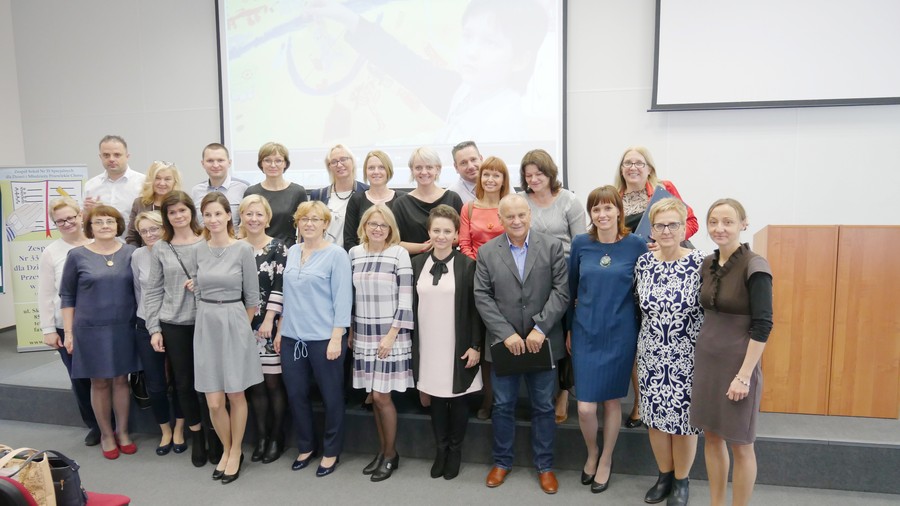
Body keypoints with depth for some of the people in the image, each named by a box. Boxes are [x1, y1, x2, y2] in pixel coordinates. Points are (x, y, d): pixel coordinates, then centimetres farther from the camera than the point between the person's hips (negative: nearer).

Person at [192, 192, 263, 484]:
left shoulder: (243, 249, -8)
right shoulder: (199, 251, 5)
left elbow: (252, 296, -3)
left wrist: (239, 326, 3)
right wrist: (209, 317, 7)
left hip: (234, 323, -3)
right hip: (206, 325, 3)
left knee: (235, 395, 8)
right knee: (213, 401, 5)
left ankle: (236, 452, 26)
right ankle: (226, 449, 28)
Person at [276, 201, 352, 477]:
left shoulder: (336, 254, -9)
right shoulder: (292, 252, 9)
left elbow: (342, 298, -12)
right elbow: (287, 294, 15)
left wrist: (336, 337, -16)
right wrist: (280, 330, 13)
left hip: (324, 338, -5)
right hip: (292, 337, 6)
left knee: (331, 396, 8)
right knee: (295, 394, 13)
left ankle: (331, 451, 25)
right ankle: (306, 446, 33)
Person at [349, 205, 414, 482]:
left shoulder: (399, 254, -8)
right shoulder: (354, 253, 6)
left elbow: (406, 300, -10)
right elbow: (350, 295, 12)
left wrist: (391, 335, -14)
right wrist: (350, 331, 10)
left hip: (390, 334, -4)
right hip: (364, 335, 4)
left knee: (381, 396, -2)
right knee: (375, 396, 11)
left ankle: (390, 454, 17)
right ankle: (382, 450, 27)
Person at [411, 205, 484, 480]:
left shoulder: (467, 265, -6)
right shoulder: (417, 263, 4)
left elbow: (476, 309, -5)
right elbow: (412, 305, 7)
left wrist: (476, 346, -9)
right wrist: (411, 343, 5)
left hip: (458, 346, -3)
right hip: (428, 346, 3)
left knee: (458, 398, 10)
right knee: (436, 398, 13)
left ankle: (455, 450, 28)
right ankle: (441, 448, 30)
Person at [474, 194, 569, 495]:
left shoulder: (552, 247, -2)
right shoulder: (486, 252, 0)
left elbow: (561, 292, -7)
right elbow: (482, 298, -4)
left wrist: (540, 328, -16)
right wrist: (507, 334, -13)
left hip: (542, 342, 0)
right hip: (503, 342, 1)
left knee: (543, 407, 11)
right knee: (503, 406, 12)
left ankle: (545, 465, 28)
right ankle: (502, 461, 31)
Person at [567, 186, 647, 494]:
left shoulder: (635, 245, -6)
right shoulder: (580, 244, -1)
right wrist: (569, 329, 11)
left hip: (620, 334, -1)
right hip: (585, 333, 1)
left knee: (611, 400, 12)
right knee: (585, 407, -1)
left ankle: (606, 460, 35)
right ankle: (592, 453, 30)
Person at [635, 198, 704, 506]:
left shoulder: (699, 264, -13)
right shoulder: (643, 263, -1)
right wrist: (644, 342, 11)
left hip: (687, 357, -3)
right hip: (651, 356, 4)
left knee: (683, 418, 8)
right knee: (655, 416, 13)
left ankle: (681, 481, 31)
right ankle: (665, 475, 36)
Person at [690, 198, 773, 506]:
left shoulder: (755, 267, -15)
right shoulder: (708, 264, 5)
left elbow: (762, 325, -17)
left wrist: (744, 375, -18)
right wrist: (704, 350, 13)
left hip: (738, 363, -6)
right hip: (705, 358, 6)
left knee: (739, 444, 7)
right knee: (712, 436, 16)